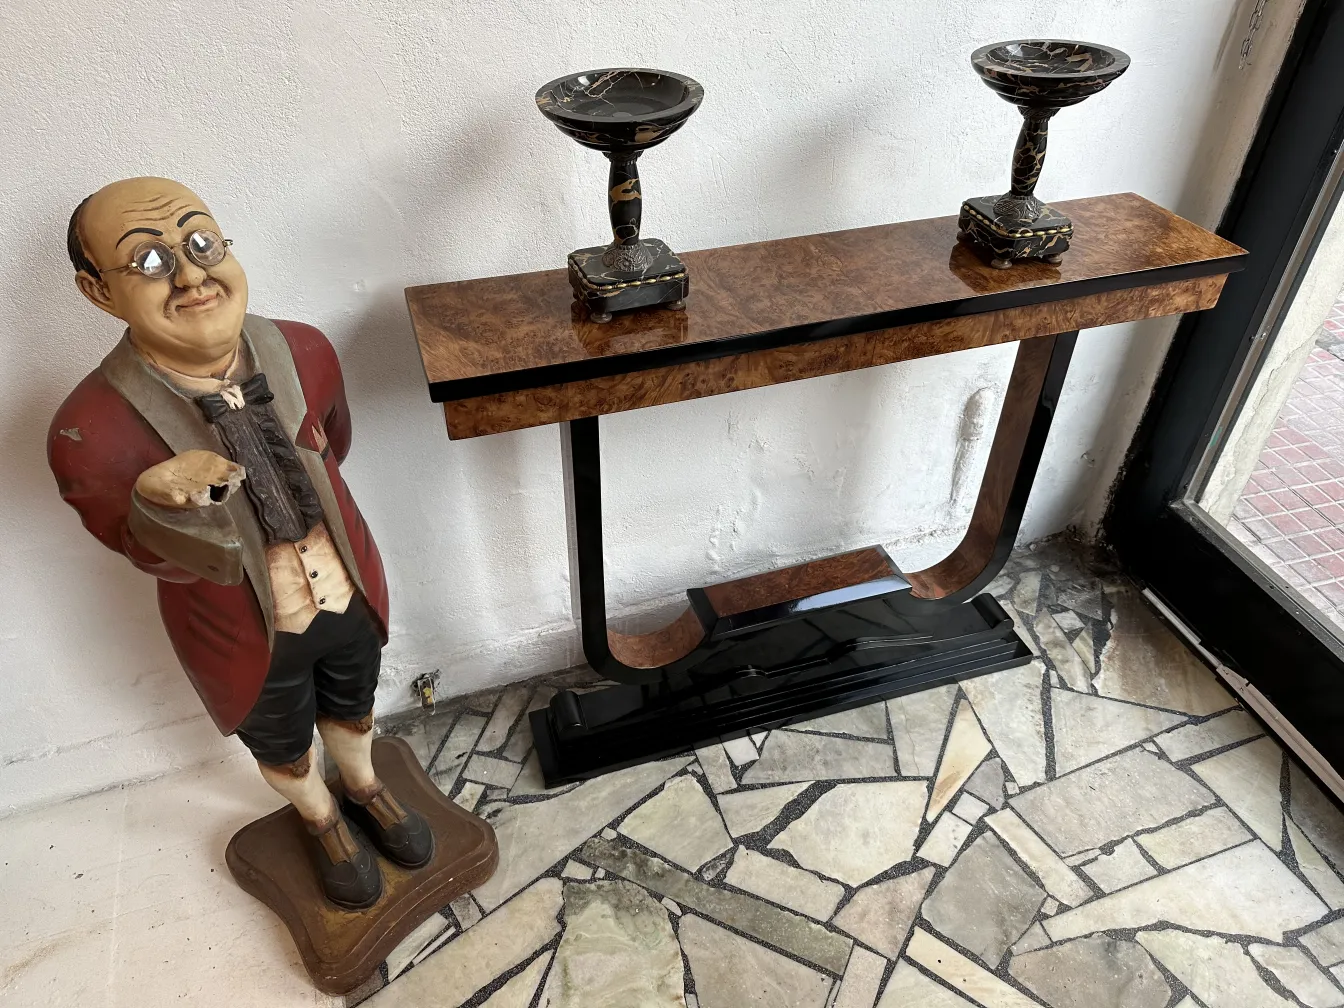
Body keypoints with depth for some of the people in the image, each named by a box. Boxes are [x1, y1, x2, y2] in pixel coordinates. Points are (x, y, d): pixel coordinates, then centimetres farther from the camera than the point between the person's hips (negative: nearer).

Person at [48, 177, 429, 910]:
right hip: (245, 638, -2)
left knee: (351, 708, 31)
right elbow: (165, 562, -19)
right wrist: (165, 506, -39)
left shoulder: (304, 353, -21)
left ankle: (365, 788, 64)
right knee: (284, 749, 27)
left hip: (349, 591, 3)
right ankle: (323, 822, 60)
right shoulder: (91, 431, -30)